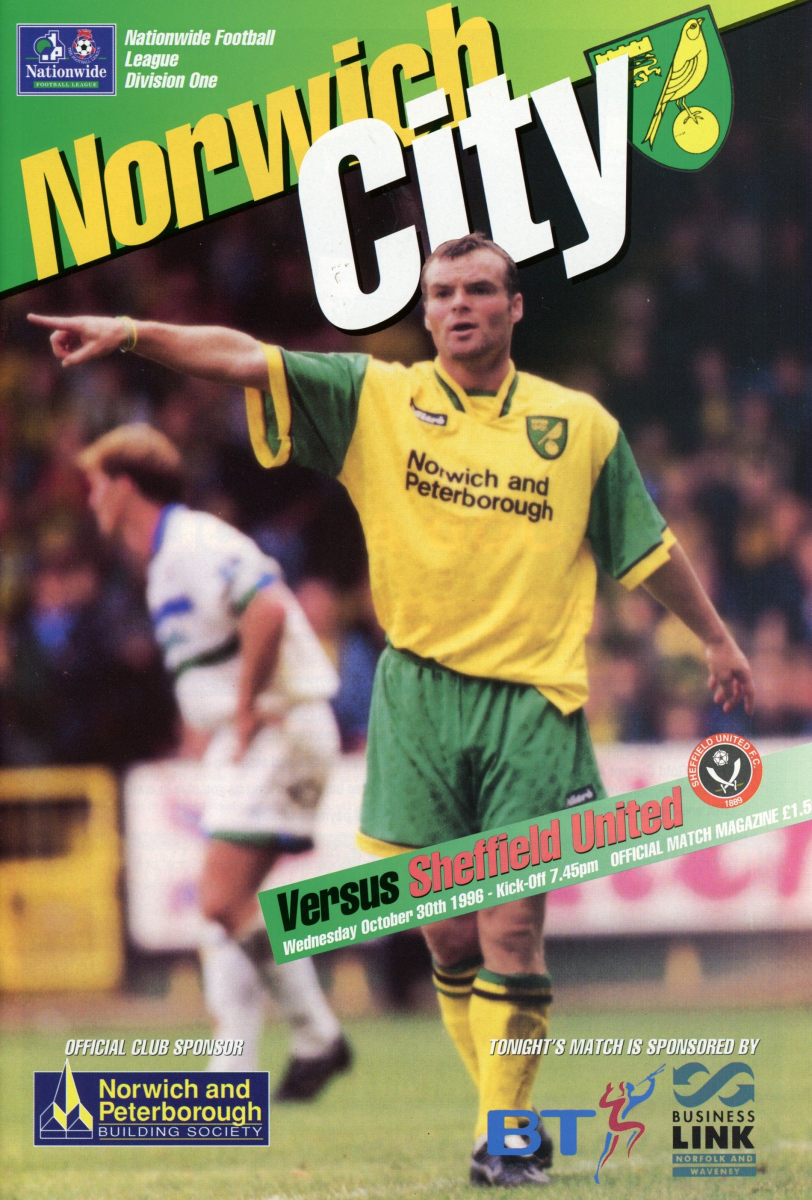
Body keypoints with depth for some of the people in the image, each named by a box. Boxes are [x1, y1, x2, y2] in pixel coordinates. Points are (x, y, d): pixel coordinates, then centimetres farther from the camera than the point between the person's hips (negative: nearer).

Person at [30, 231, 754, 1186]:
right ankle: (512, 1120, 18)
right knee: (448, 938, 2)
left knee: (511, 933, -8)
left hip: (532, 703, -1)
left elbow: (649, 549, 19)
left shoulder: (579, 424, 8)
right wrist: (132, 332, -20)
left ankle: (504, 1139, -2)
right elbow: (244, 358, -7)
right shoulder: (377, 399, 5)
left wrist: (716, 638, 26)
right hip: (419, 695, 1)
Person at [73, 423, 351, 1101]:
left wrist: (247, 710, -22)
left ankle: (318, 1038, -5)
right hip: (246, 741, 10)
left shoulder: (194, 545, -14)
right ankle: (234, 1071, 5)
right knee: (224, 906, 7)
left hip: (278, 732, -10)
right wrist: (225, 726, 13)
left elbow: (269, 610, -29)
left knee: (225, 898, -14)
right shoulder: (163, 561, 18)